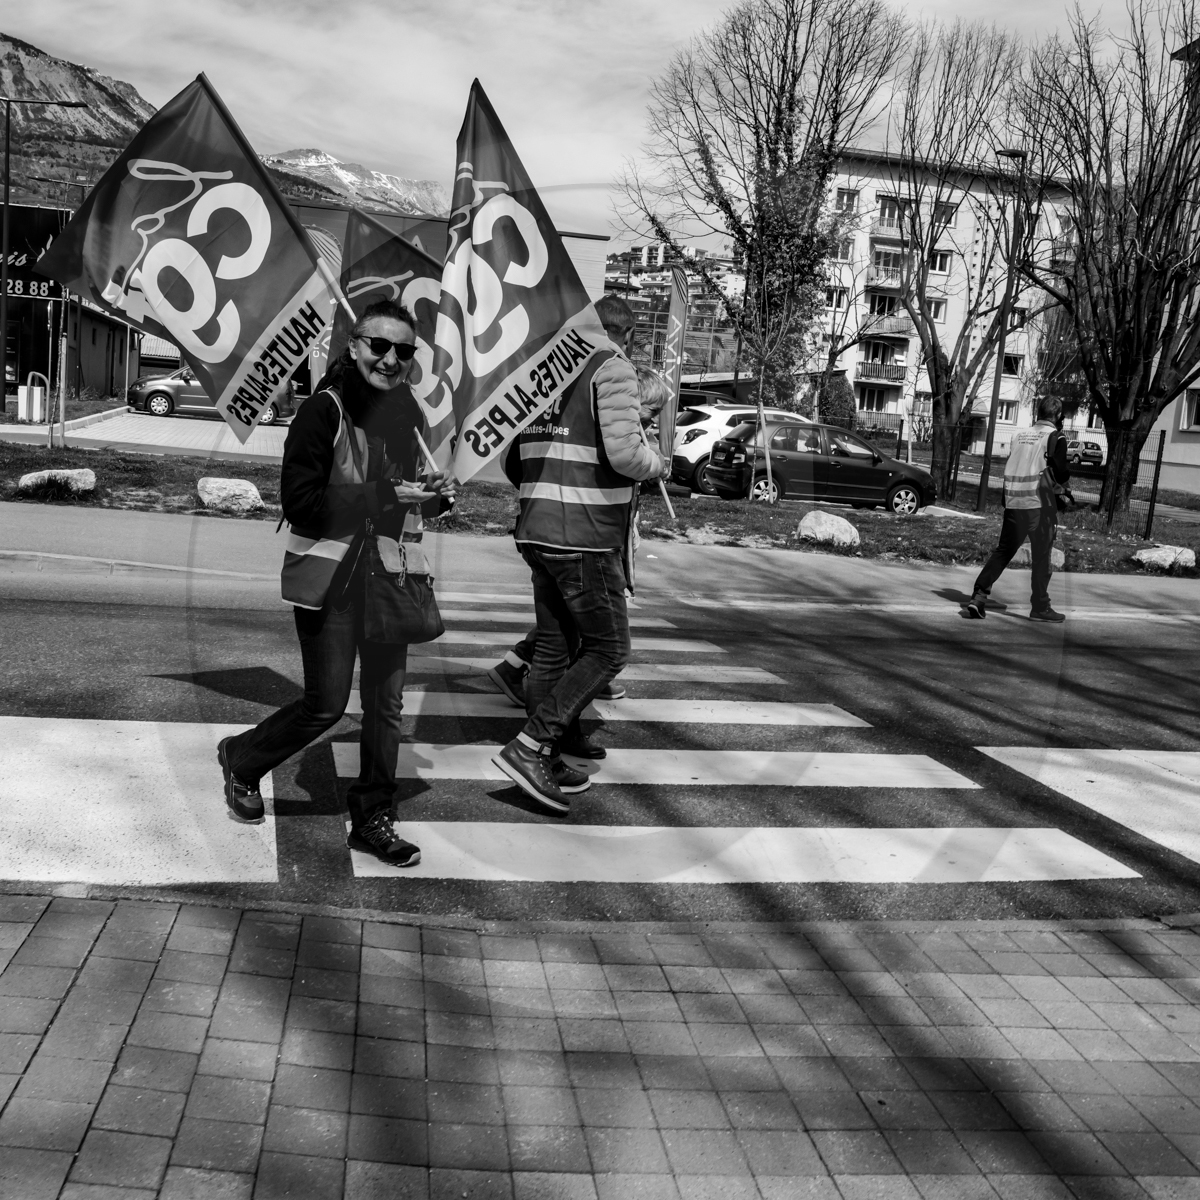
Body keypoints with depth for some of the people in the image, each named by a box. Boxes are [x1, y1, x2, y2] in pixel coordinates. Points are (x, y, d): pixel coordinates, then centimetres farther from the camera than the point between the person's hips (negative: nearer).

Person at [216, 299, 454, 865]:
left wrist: (433, 492, -1)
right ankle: (242, 759, 29)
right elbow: (300, 502, -19)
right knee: (326, 705, 1)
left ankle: (372, 818, 22)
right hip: (330, 579, -6)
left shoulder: (406, 411, 8)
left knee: (386, 703, 9)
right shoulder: (324, 410, -13)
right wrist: (386, 494, -22)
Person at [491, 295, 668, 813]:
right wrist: (658, 464, -1)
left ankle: (548, 758, 22)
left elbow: (512, 463, 17)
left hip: (537, 533, 8)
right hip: (588, 538, -8)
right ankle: (529, 747, -7)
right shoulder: (613, 369, -7)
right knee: (608, 650, 1)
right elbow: (625, 453, -21)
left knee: (554, 646, 16)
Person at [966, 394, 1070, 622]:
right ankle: (1040, 607, 12)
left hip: (1013, 502, 5)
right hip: (1040, 503, -5)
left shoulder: (1018, 434, 10)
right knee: (1041, 556, 5)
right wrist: (1062, 480, 11)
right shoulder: (1055, 437, -6)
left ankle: (979, 596, -1)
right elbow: (1060, 475, -11)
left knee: (1003, 551, 10)